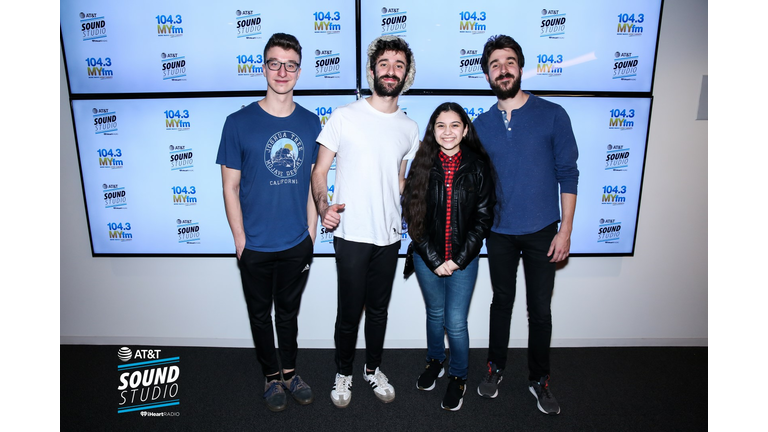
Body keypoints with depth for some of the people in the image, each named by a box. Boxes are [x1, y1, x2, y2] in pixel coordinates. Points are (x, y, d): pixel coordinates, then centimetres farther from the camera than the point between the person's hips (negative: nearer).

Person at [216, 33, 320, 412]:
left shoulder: (311, 123, -2)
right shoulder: (239, 123, -10)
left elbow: (313, 183, 5)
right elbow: (230, 187, -6)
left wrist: (311, 234, 3)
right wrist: (240, 241, -8)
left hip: (297, 244, 2)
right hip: (255, 247, -2)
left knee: (288, 312, 20)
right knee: (260, 314, 16)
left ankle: (290, 372, 41)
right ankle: (272, 376, 39)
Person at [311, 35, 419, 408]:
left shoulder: (409, 128, 9)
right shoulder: (344, 117, -4)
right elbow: (319, 171, -4)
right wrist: (323, 205, -20)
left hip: (389, 236, 4)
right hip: (351, 234, -4)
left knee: (378, 309, 16)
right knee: (349, 312, 6)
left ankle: (373, 369, 38)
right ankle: (343, 373, 31)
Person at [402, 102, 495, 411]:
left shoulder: (478, 167, -5)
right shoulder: (422, 165, -4)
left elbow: (483, 217, -4)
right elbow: (412, 214, -5)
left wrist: (458, 259, -10)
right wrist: (434, 260, -9)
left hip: (464, 259, -1)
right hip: (427, 258, 2)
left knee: (456, 322, 2)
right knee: (435, 314, 18)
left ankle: (458, 376, 28)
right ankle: (435, 362, 43)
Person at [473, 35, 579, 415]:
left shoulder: (552, 115, -5)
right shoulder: (481, 125, 2)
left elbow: (568, 175, -5)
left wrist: (565, 230, -9)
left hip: (542, 231, -1)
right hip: (499, 231, 2)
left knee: (540, 309, 9)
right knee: (502, 302, 16)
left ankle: (539, 380, 29)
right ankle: (495, 368, 35)